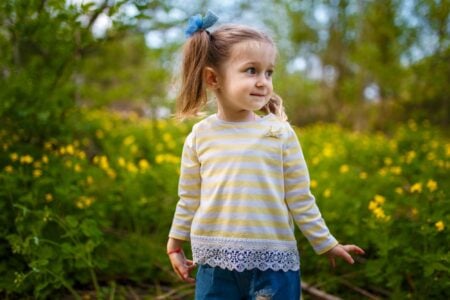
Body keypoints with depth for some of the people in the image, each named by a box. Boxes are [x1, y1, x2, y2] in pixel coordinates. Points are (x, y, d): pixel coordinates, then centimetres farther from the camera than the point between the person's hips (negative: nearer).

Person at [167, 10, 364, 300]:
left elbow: (300, 200, 2)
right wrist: (175, 244, 16)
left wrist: (327, 244, 5)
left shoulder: (280, 133, -4)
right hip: (216, 262, 1)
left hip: (273, 261, -1)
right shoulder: (200, 136, 0)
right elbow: (189, 200, 11)